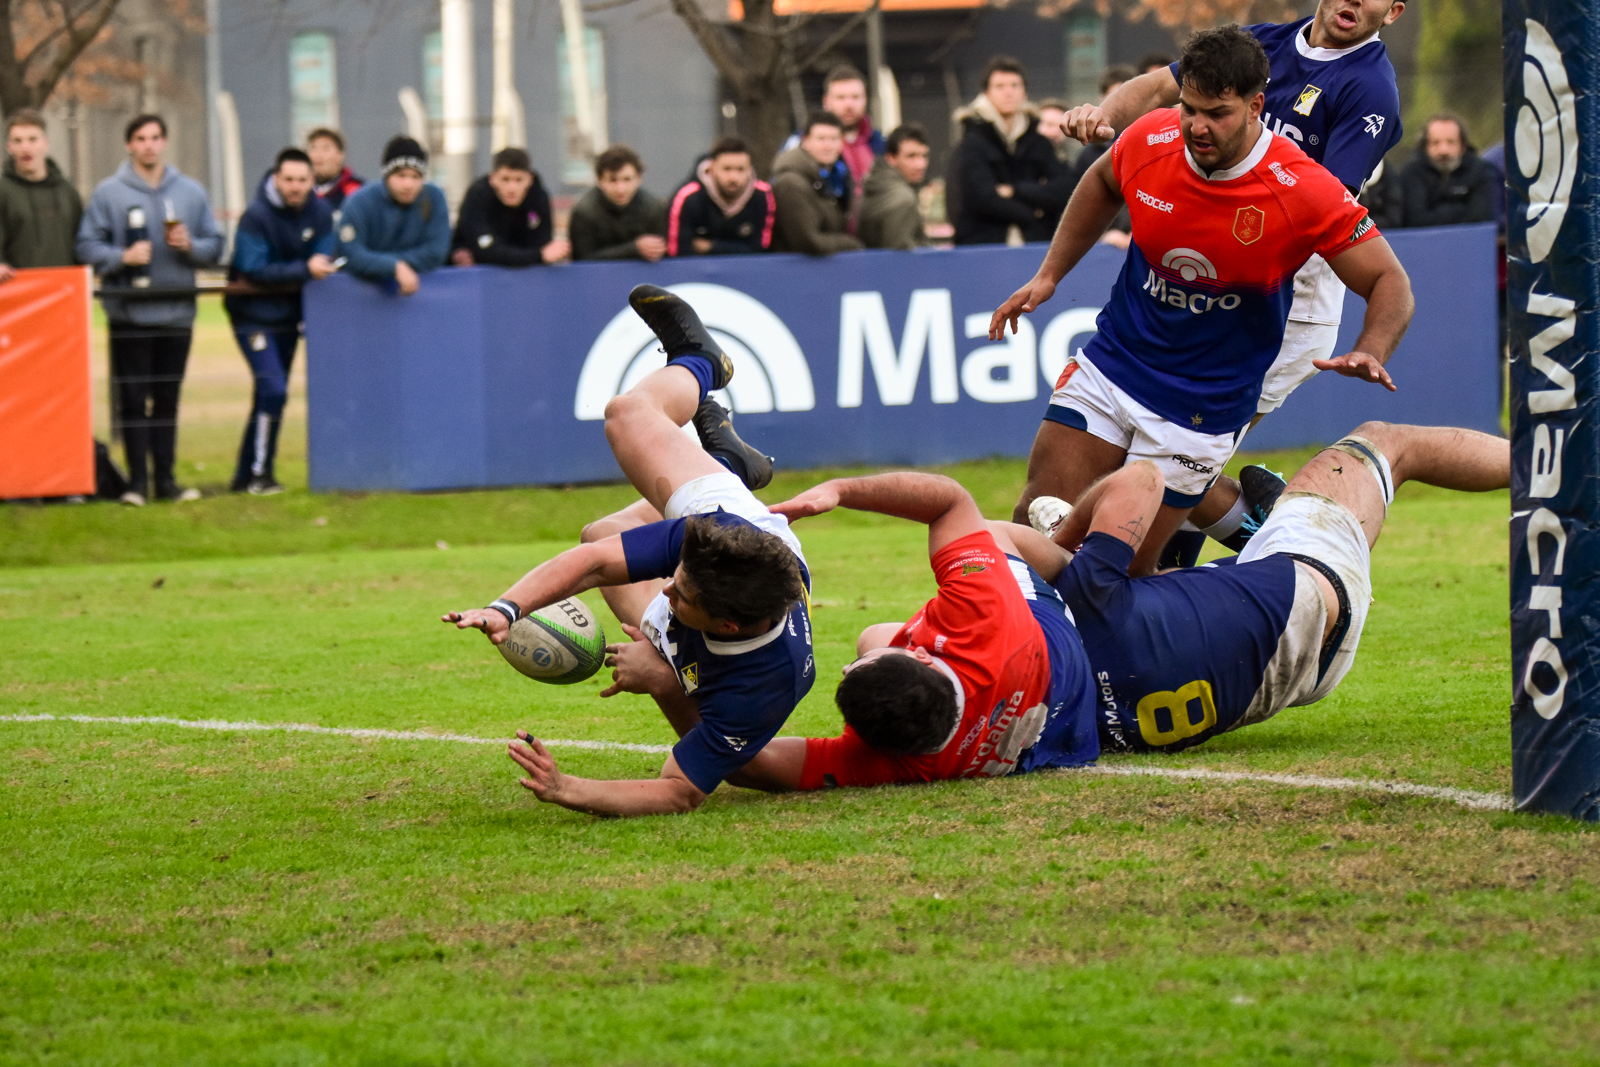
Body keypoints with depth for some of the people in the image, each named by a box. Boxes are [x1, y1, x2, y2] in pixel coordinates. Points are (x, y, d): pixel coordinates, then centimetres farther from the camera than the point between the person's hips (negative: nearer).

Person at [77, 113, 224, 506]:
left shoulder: (191, 192, 9)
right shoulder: (108, 193, 0)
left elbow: (215, 245, 10)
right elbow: (87, 246, -2)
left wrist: (191, 246, -11)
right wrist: (122, 257, -17)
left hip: (177, 312, 3)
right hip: (129, 314, -2)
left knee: (168, 400, 7)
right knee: (133, 399, -2)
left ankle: (166, 478, 12)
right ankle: (137, 480, 2)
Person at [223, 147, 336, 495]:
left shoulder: (320, 213, -1)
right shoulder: (256, 216, -18)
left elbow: (324, 257, 1)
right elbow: (255, 271, -23)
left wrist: (320, 264, -24)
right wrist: (305, 270, -30)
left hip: (288, 314, 6)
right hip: (254, 314, -6)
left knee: (269, 395, 11)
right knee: (273, 389, -18)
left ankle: (245, 476, 21)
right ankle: (259, 473, -8)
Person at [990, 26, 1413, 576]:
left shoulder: (1306, 193, -21)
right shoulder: (1149, 141, -11)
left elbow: (1390, 283, -13)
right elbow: (1102, 183, 15)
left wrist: (1370, 354, -32)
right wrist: (1048, 275, 12)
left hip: (1204, 404, -4)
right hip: (1109, 364, 4)